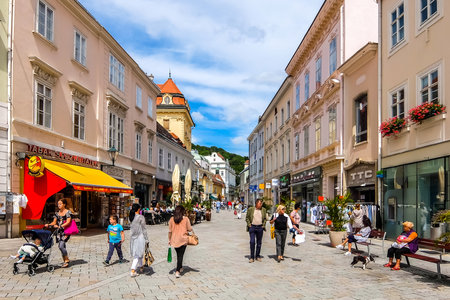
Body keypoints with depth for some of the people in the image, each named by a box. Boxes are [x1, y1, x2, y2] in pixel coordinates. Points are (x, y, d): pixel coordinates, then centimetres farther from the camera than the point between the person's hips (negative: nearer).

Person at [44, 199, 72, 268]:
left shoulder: (68, 212, -5)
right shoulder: (57, 213, 13)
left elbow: (68, 222, -16)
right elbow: (54, 222, 11)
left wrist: (60, 226, -28)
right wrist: (48, 225, -8)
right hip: (59, 231, 6)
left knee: (61, 246, -16)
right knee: (61, 246, 7)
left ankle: (66, 260, -1)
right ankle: (65, 260, 20)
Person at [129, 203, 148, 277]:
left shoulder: (131, 217, 2)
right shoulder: (141, 217, -15)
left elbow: (131, 227, 11)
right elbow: (143, 229, -11)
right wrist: (146, 239, -5)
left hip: (132, 237, 6)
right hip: (140, 237, -6)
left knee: (138, 253, 20)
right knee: (138, 253, 1)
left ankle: (140, 266, 34)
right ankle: (133, 270, 0)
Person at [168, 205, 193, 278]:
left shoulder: (172, 219, -2)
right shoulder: (186, 219, -8)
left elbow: (170, 231, 1)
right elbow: (189, 229, -2)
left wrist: (169, 239, 10)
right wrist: (193, 232, 19)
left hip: (174, 240, 3)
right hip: (183, 240, -3)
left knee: (178, 255, 20)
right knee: (180, 255, 1)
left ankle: (180, 268, 35)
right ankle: (177, 271, -7)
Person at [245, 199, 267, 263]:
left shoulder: (263, 210, 6)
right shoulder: (250, 209, -1)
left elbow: (265, 218, 15)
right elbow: (247, 217, 6)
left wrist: (263, 225, 3)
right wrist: (249, 224, -4)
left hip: (260, 227, 3)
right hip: (252, 227, -3)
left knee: (259, 242, 8)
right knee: (252, 242, -7)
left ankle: (257, 256, 20)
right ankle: (252, 257, 0)